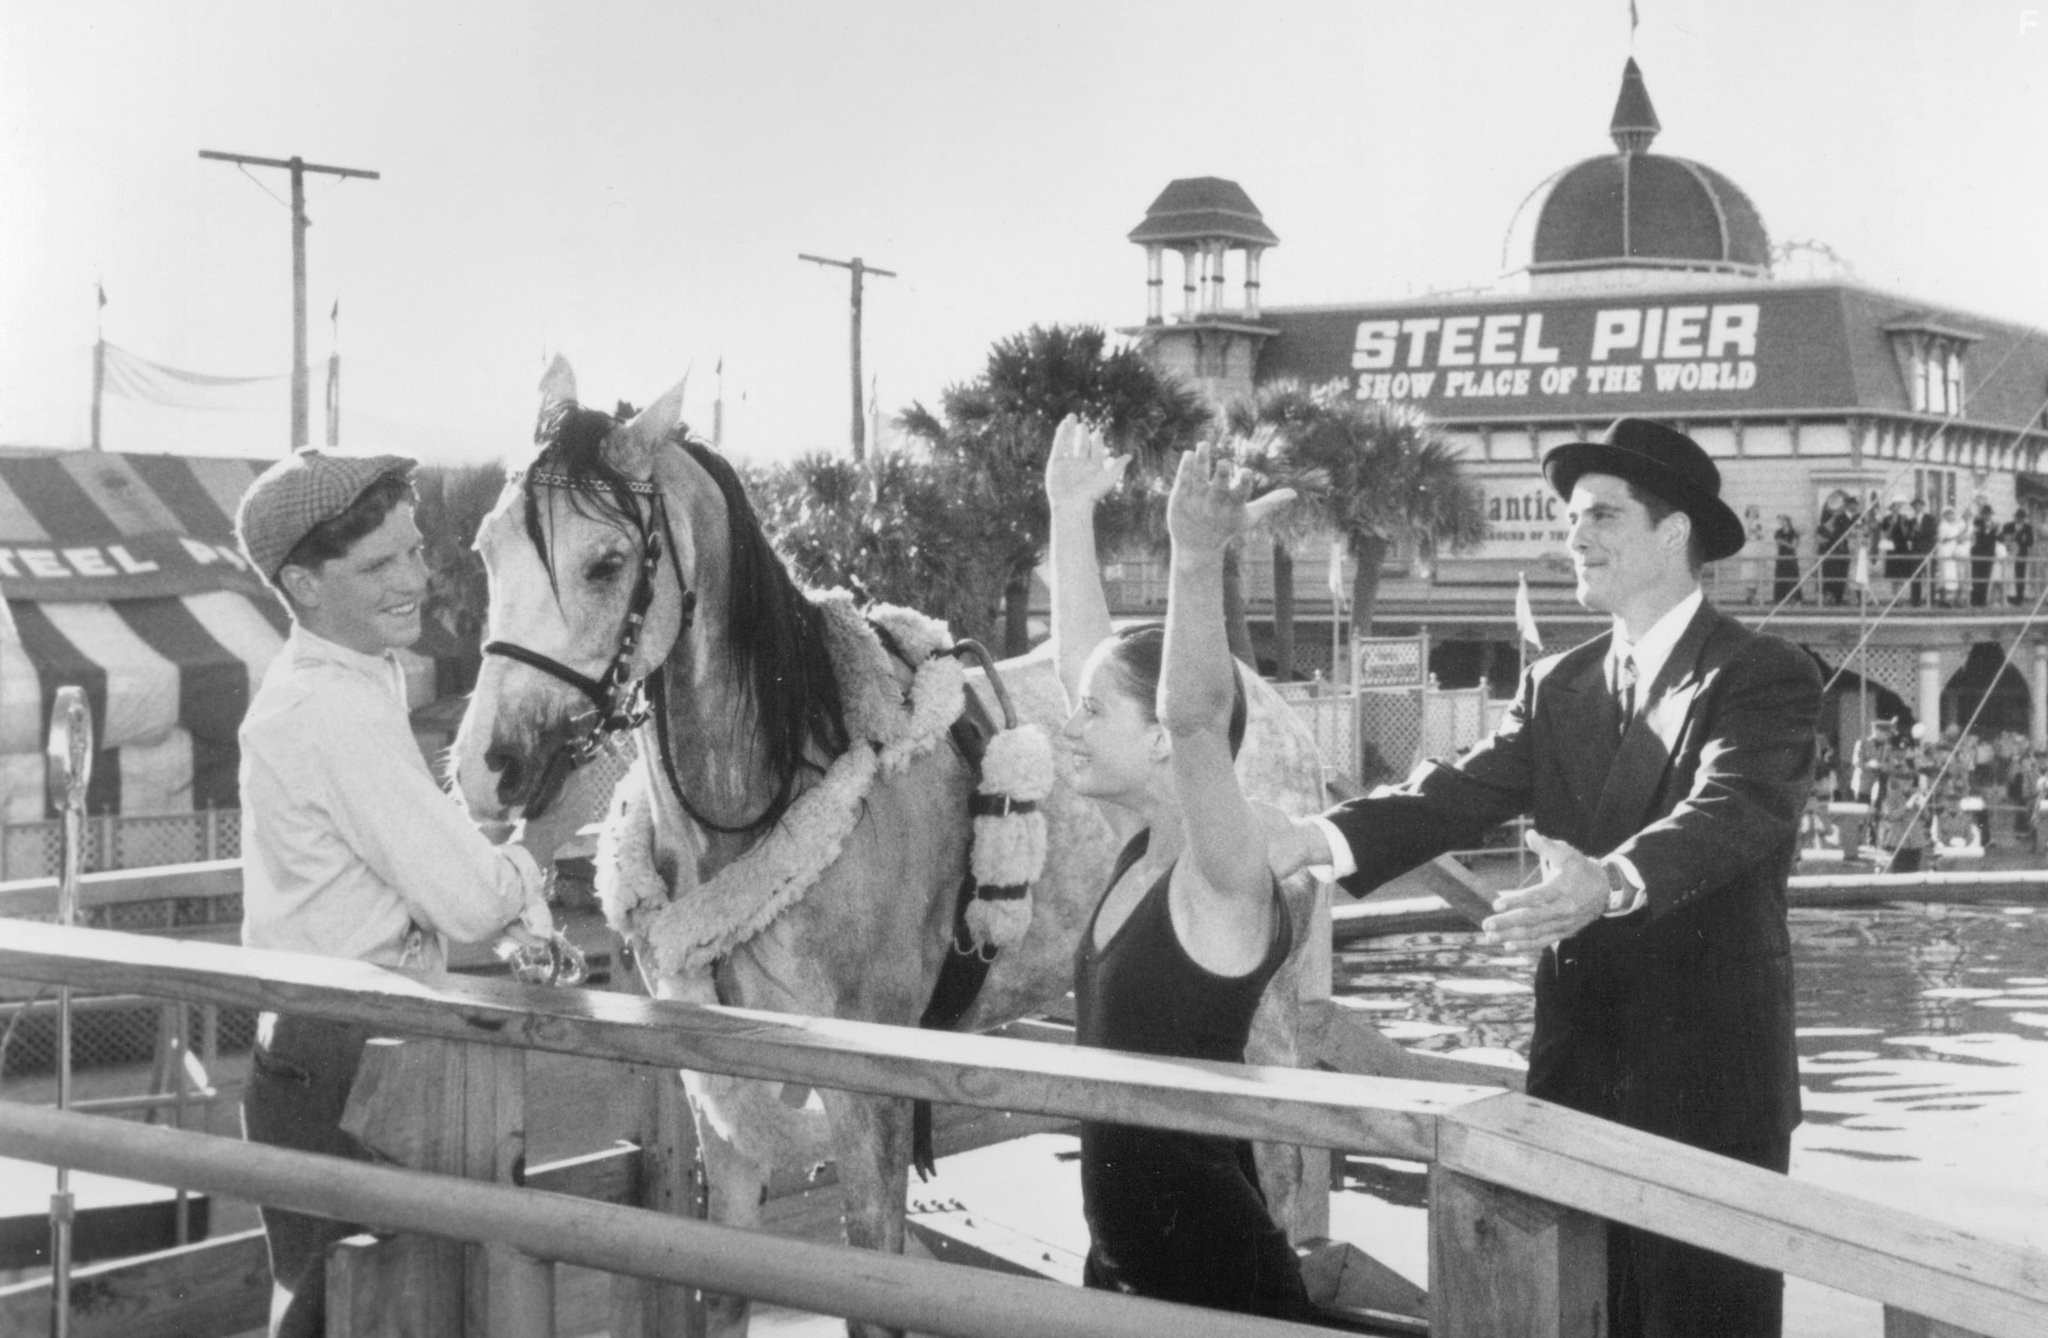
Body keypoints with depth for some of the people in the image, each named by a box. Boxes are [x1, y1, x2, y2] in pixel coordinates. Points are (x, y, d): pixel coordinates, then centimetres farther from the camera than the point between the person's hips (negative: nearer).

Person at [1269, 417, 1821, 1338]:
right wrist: (1320, 837, -20)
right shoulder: (1557, 687, 11)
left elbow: (1729, 813, -25)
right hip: (1575, 1071, 6)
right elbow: (1462, 792, -2)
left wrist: (1608, 884, -45)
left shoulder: (1766, 676, -7)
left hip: (1709, 1080, -5)